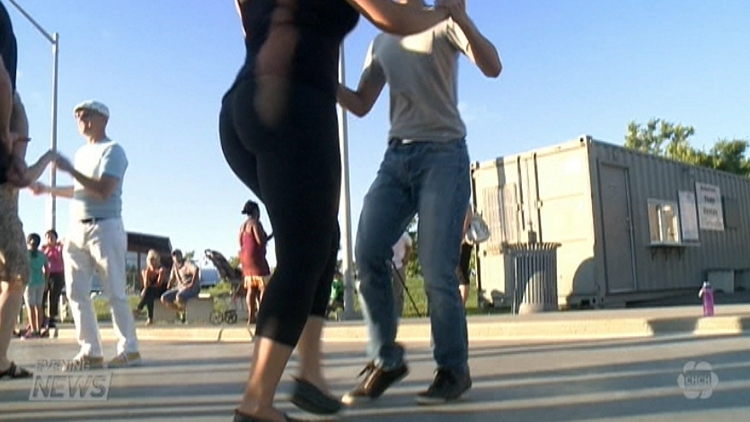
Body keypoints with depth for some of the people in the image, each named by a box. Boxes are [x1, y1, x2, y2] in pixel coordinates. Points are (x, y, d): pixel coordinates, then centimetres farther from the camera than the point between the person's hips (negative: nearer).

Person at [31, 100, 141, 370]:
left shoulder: (112, 150, -5)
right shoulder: (81, 153, 19)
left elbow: (102, 191, -18)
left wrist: (69, 169, -20)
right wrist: (47, 190, 21)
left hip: (105, 228, -8)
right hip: (76, 230, 8)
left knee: (114, 293, -7)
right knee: (76, 292, 4)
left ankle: (129, 349, 0)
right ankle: (91, 351, 8)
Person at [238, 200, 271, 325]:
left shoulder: (243, 226, 17)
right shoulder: (255, 223, -10)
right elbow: (260, 241, -18)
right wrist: (268, 237, 2)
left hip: (245, 257, 9)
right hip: (256, 257, -9)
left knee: (251, 288, 6)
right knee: (263, 286, -8)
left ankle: (251, 316, 3)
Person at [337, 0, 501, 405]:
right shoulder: (382, 41, 21)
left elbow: (492, 67, -9)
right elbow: (360, 104, 18)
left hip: (443, 153, -5)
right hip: (396, 156, 5)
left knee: (436, 269, -11)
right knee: (367, 255, -10)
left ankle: (453, 368, 5)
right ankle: (386, 359, 3)